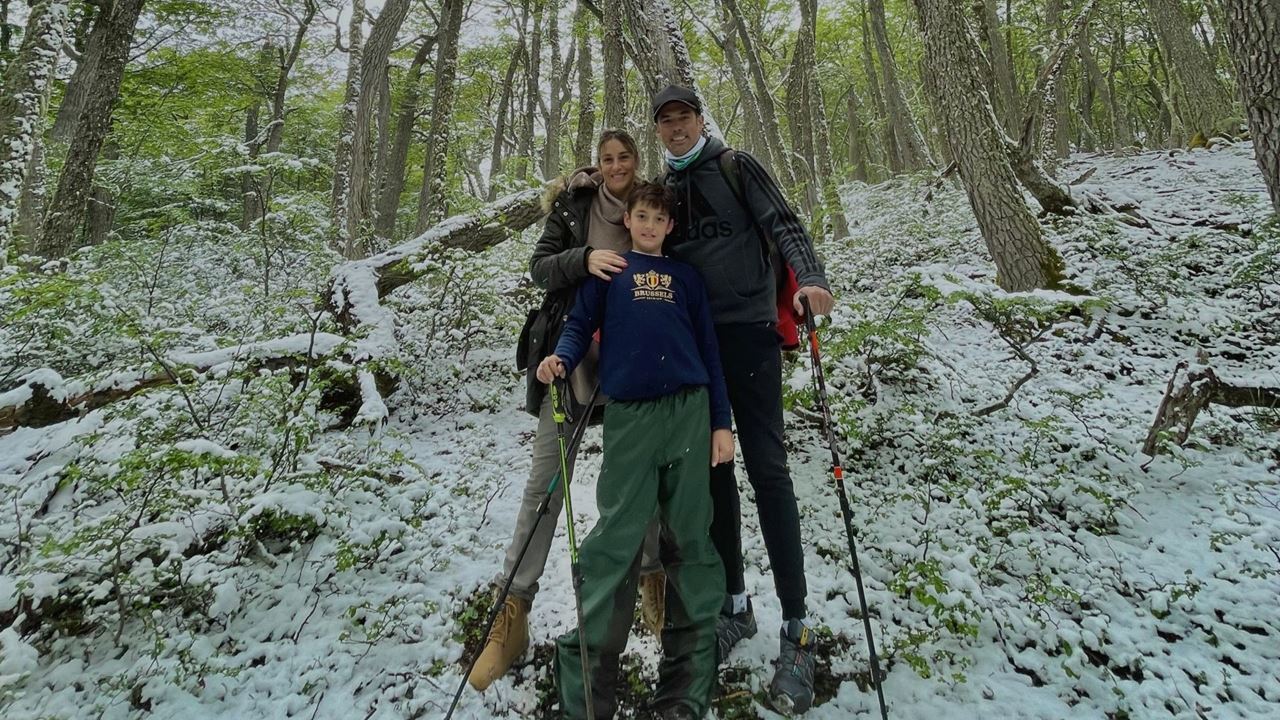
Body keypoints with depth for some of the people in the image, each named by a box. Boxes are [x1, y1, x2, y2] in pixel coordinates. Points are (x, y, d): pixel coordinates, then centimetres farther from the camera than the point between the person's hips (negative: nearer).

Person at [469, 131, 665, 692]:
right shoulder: (573, 205, 4)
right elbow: (540, 267, -3)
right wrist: (584, 258, -21)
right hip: (571, 354, -1)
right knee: (545, 480, -2)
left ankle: (654, 579, 29)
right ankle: (513, 609, 7)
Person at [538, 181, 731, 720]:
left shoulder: (685, 276, 18)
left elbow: (708, 349, 14)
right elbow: (580, 324, 9)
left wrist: (721, 423, 8)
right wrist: (560, 359, -14)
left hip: (689, 411, 2)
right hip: (628, 414, -2)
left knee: (690, 540, 4)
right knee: (614, 541, -5)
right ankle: (586, 673, 6)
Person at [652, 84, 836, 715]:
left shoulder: (736, 166, 5)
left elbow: (783, 225, -5)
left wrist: (810, 279, -25)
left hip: (747, 329, -4)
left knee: (765, 466, -9)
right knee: (712, 467, 6)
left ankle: (795, 629, -3)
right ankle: (735, 604, 19)